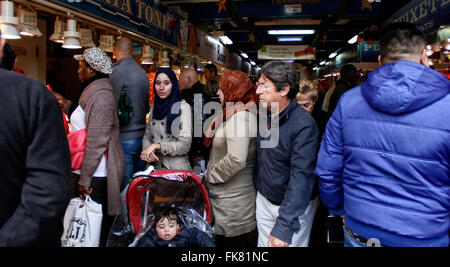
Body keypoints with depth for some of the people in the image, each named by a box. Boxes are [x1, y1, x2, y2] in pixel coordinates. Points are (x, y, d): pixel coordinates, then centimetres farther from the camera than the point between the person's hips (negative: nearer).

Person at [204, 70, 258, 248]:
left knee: (231, 241, 4)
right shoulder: (233, 114, 12)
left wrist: (211, 175, -17)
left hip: (232, 200, -10)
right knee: (222, 240, 22)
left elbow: (237, 159, -31)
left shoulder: (239, 116, -21)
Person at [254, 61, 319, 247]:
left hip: (293, 206, -7)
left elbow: (301, 176, -29)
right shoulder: (265, 114, -1)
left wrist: (284, 226, -33)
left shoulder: (303, 125, -25)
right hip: (263, 199, 7)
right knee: (264, 243, 19)